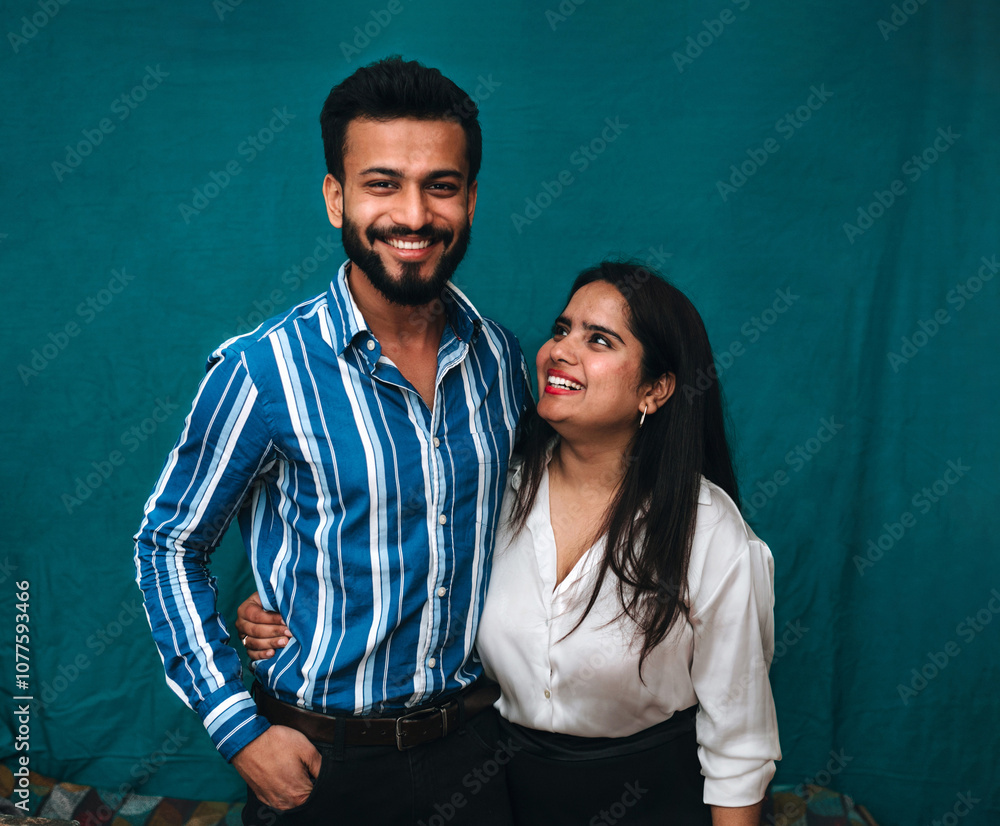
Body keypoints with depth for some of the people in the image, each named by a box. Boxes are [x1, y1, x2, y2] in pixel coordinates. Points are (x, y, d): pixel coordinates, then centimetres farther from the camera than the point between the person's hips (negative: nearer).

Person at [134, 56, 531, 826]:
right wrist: (239, 729, -11)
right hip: (321, 760, -3)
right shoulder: (261, 371, -18)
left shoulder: (500, 355, -5)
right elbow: (169, 545, -8)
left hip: (475, 737, 4)